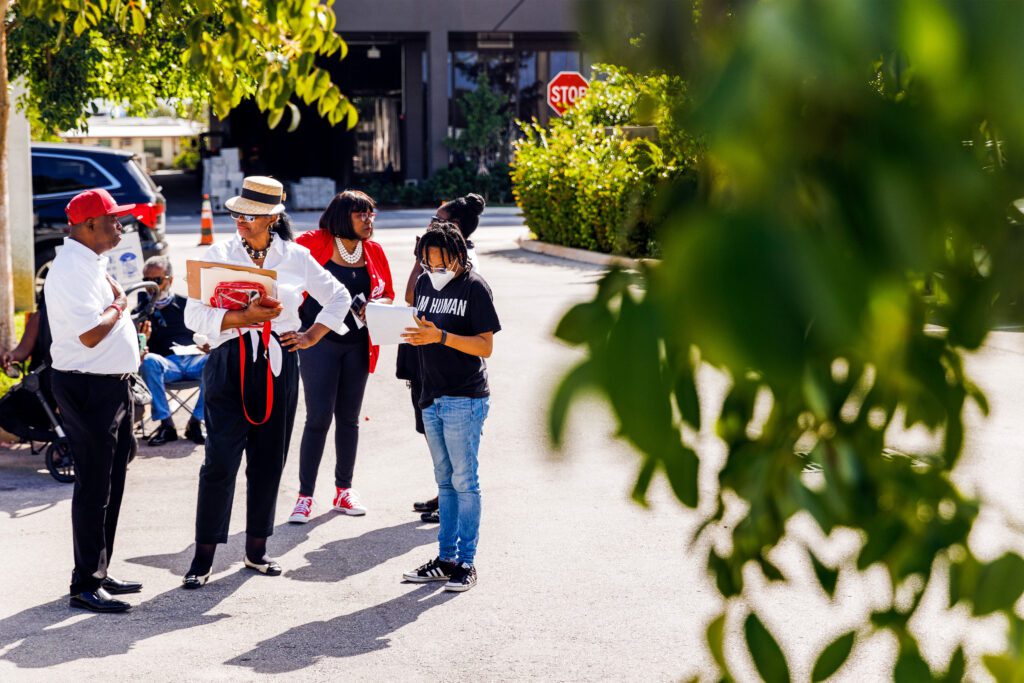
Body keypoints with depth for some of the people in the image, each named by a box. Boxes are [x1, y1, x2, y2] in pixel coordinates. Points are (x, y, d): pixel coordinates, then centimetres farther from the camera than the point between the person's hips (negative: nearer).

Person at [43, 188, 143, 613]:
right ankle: (85, 586, 0)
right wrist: (118, 305, -12)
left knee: (111, 486, 15)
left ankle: (100, 573, 24)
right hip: (87, 390, -10)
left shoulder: (94, 263, 13)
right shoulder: (71, 269, -19)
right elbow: (90, 334, -26)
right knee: (93, 489, -6)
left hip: (113, 386, 10)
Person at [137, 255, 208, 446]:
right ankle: (166, 424, -27)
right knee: (148, 361, -35)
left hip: (194, 359, 1)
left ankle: (195, 422, -22)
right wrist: (142, 339, -17)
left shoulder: (185, 304, 20)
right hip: (166, 364, -1)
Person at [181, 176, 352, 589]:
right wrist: (245, 317, -18)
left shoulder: (296, 257, 6)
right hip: (229, 365, -2)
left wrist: (312, 337, 8)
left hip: (278, 367, 2)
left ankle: (256, 550, 20)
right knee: (220, 460, -7)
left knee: (269, 460, 7)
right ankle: (203, 558, -2)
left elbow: (339, 298, 18)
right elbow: (195, 315, -7)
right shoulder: (219, 255, 1)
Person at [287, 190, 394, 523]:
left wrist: (377, 305, -8)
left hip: (357, 344, 5)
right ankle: (305, 495, 2)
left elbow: (388, 294, 14)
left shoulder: (374, 251, 6)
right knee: (319, 417, -7)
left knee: (349, 418, 12)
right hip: (320, 342, -5)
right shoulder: (314, 243, -8)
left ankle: (343, 490, 24)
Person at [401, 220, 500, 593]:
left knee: (464, 481, -3)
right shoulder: (425, 283, 10)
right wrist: (413, 332, -7)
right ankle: (446, 558, 18)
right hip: (432, 396, 7)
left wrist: (440, 337, -24)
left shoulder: (474, 287, -10)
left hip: (465, 400, -7)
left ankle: (466, 563, 2)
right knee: (445, 481, 12)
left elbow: (485, 346, -14)